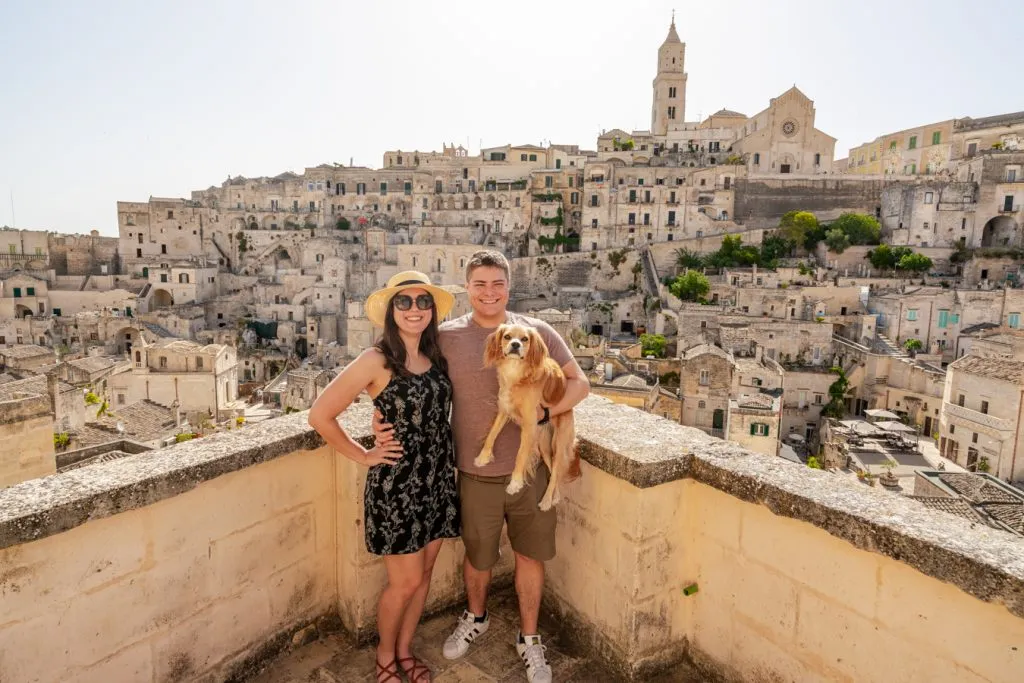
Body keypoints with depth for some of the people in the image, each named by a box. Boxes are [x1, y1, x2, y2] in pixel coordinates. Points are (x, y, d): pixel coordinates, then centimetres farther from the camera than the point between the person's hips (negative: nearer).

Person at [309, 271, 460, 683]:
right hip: (396, 484, -5)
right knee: (405, 581, 7)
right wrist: (363, 456, -9)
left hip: (438, 480, 6)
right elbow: (320, 416, -15)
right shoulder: (376, 361, -15)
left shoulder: (436, 357, 3)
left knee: (423, 575, 17)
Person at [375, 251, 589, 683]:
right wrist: (382, 421, -13)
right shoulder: (446, 338, -6)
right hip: (477, 474, 0)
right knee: (478, 557, 19)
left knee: (531, 554, 16)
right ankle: (475, 618, 51)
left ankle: (529, 639, 41)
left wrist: (543, 411, -18)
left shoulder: (537, 332, -5)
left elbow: (579, 383, -1)